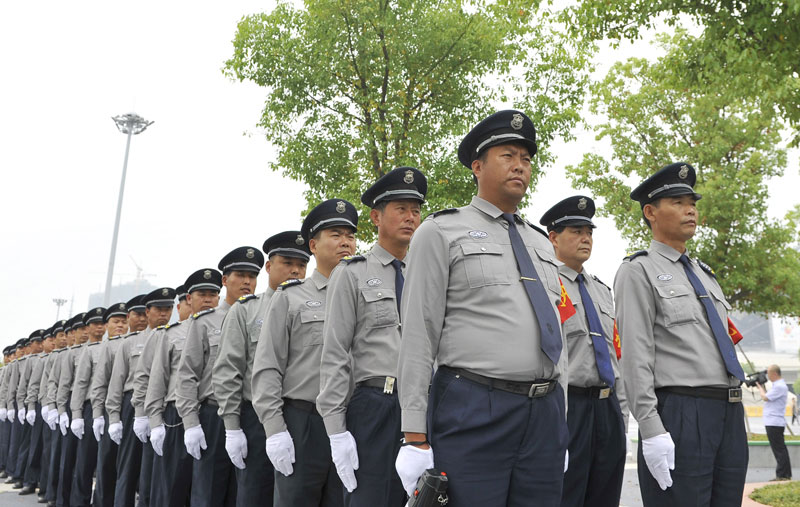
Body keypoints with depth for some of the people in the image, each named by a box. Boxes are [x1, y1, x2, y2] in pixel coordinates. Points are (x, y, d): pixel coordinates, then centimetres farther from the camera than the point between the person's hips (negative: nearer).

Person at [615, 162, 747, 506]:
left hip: (730, 413, 7)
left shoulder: (705, 274, 21)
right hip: (680, 414, -7)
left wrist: (738, 413, 18)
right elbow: (636, 355, -12)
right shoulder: (638, 271, -3)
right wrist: (651, 430, -19)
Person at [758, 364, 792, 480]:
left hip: (774, 423, -11)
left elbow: (765, 397, -15)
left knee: (779, 449, -7)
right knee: (780, 449, 13)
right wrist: (762, 387, 13)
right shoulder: (777, 385, 17)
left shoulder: (779, 386, -16)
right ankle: (786, 474, 19)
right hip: (773, 422, 11)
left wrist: (760, 387, 1)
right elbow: (768, 397, 20)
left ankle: (783, 475, -4)